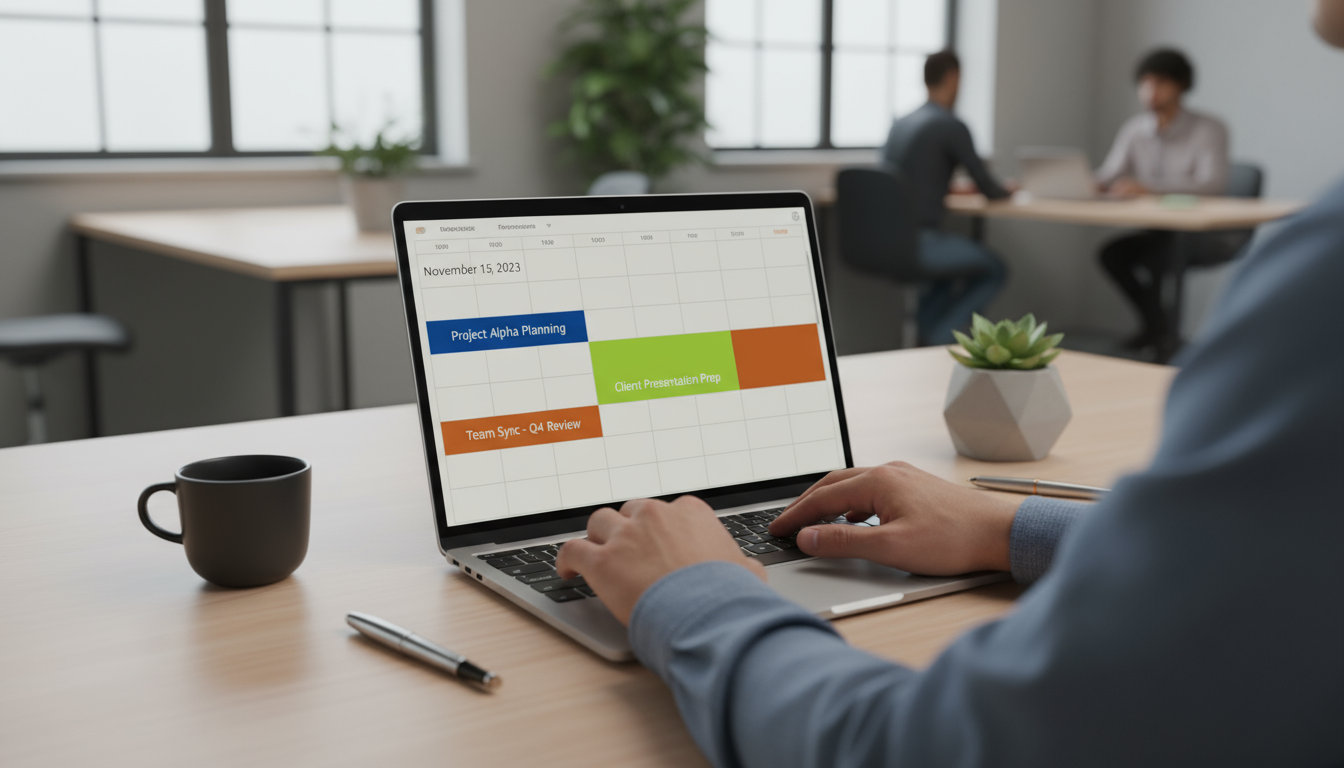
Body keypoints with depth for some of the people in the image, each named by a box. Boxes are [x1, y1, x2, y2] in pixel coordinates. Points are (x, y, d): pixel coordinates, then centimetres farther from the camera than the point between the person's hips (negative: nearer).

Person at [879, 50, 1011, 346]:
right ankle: (936, 340, 6)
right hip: (917, 242, -8)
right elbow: (988, 190, -3)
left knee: (966, 251, 33)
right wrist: (1006, 190, 19)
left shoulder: (900, 124, 14)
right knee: (995, 271, 14)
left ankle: (921, 330, 21)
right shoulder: (952, 126, -9)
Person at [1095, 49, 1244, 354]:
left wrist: (1150, 187, -40)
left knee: (1150, 254, -31)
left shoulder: (1209, 129, -12)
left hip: (1206, 234, -5)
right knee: (1112, 253, -20)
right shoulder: (1134, 129, 4)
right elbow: (1108, 176, 0)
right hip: (1159, 231, 6)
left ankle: (1155, 328, -6)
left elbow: (1213, 183, -27)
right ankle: (1159, 328, -7)